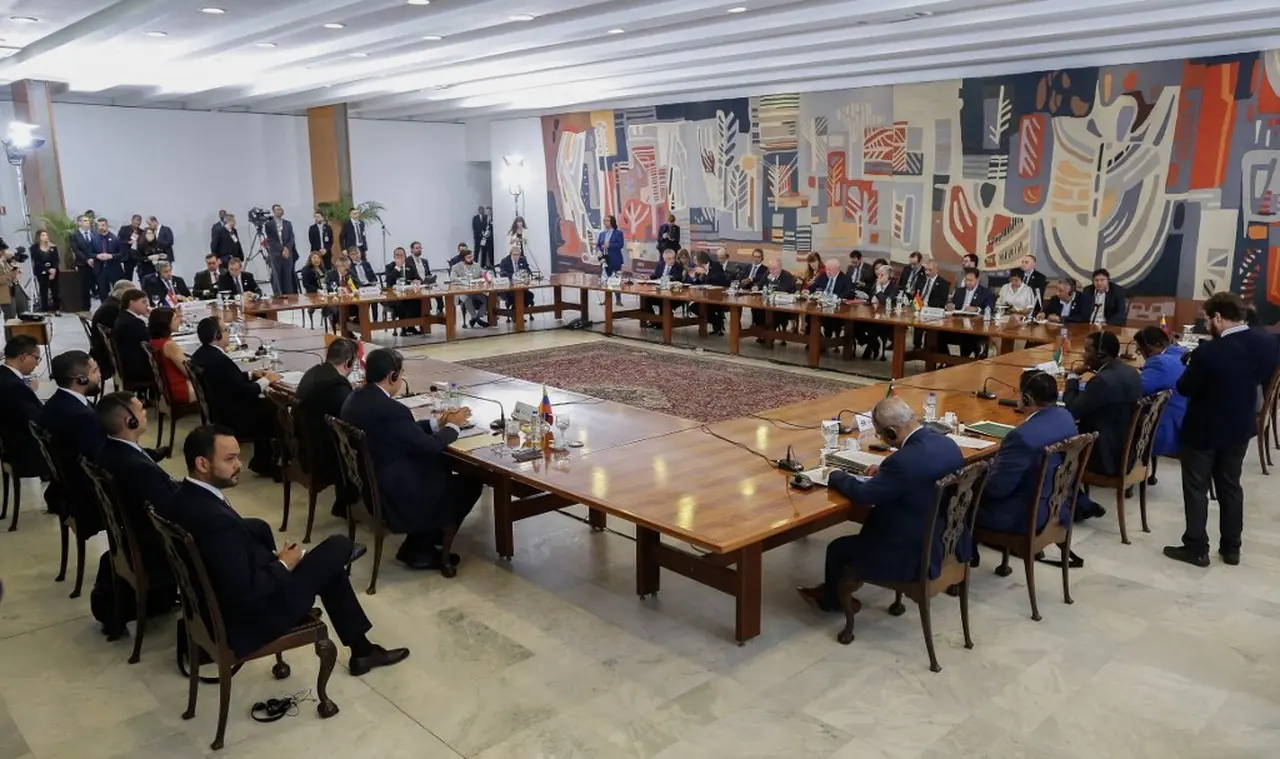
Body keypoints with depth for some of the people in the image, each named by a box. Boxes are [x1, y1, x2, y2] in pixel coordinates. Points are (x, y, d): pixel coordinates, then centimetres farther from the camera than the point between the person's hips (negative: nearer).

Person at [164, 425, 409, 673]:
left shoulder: (184, 497, -6)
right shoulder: (216, 520, -34)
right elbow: (247, 593, -30)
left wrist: (274, 558, 0)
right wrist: (284, 565, -14)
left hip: (216, 603, 9)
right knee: (339, 545, 1)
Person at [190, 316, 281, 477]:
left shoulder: (200, 354, 3)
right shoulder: (220, 360, -27)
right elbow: (245, 392, -24)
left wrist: (252, 375, 8)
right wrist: (266, 380, -9)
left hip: (215, 409, 10)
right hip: (231, 417, -10)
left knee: (265, 404, 14)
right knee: (275, 410, 1)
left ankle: (262, 461, 18)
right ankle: (263, 463, 15)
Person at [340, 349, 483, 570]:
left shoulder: (354, 399, 1)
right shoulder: (390, 409, -27)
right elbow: (430, 446, -17)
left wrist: (437, 423, 10)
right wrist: (453, 426, 0)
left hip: (368, 487, 10)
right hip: (398, 496, -10)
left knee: (440, 465, 22)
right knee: (471, 483, 4)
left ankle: (421, 541, 22)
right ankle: (420, 549, 16)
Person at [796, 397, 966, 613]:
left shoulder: (904, 460, -30)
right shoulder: (947, 443, -4)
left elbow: (865, 495, -17)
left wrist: (835, 476, 0)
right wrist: (885, 471, 10)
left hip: (917, 555, -9)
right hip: (948, 543, 9)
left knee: (838, 548, 11)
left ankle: (832, 599, 39)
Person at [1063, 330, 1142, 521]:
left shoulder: (1104, 380, -27)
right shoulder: (1128, 371, 4)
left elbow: (1072, 411, -19)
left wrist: (1073, 376, -10)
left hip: (1109, 457, -9)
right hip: (1127, 449, 9)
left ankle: (1081, 504, 16)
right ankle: (1080, 501, 21)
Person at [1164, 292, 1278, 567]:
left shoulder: (1208, 352, -28)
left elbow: (1185, 388, -14)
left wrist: (1192, 366, 2)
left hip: (1204, 430, -6)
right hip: (1240, 428, 6)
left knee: (1196, 489, 7)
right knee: (1231, 487, 18)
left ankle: (1196, 548, 13)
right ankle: (1231, 548, 27)